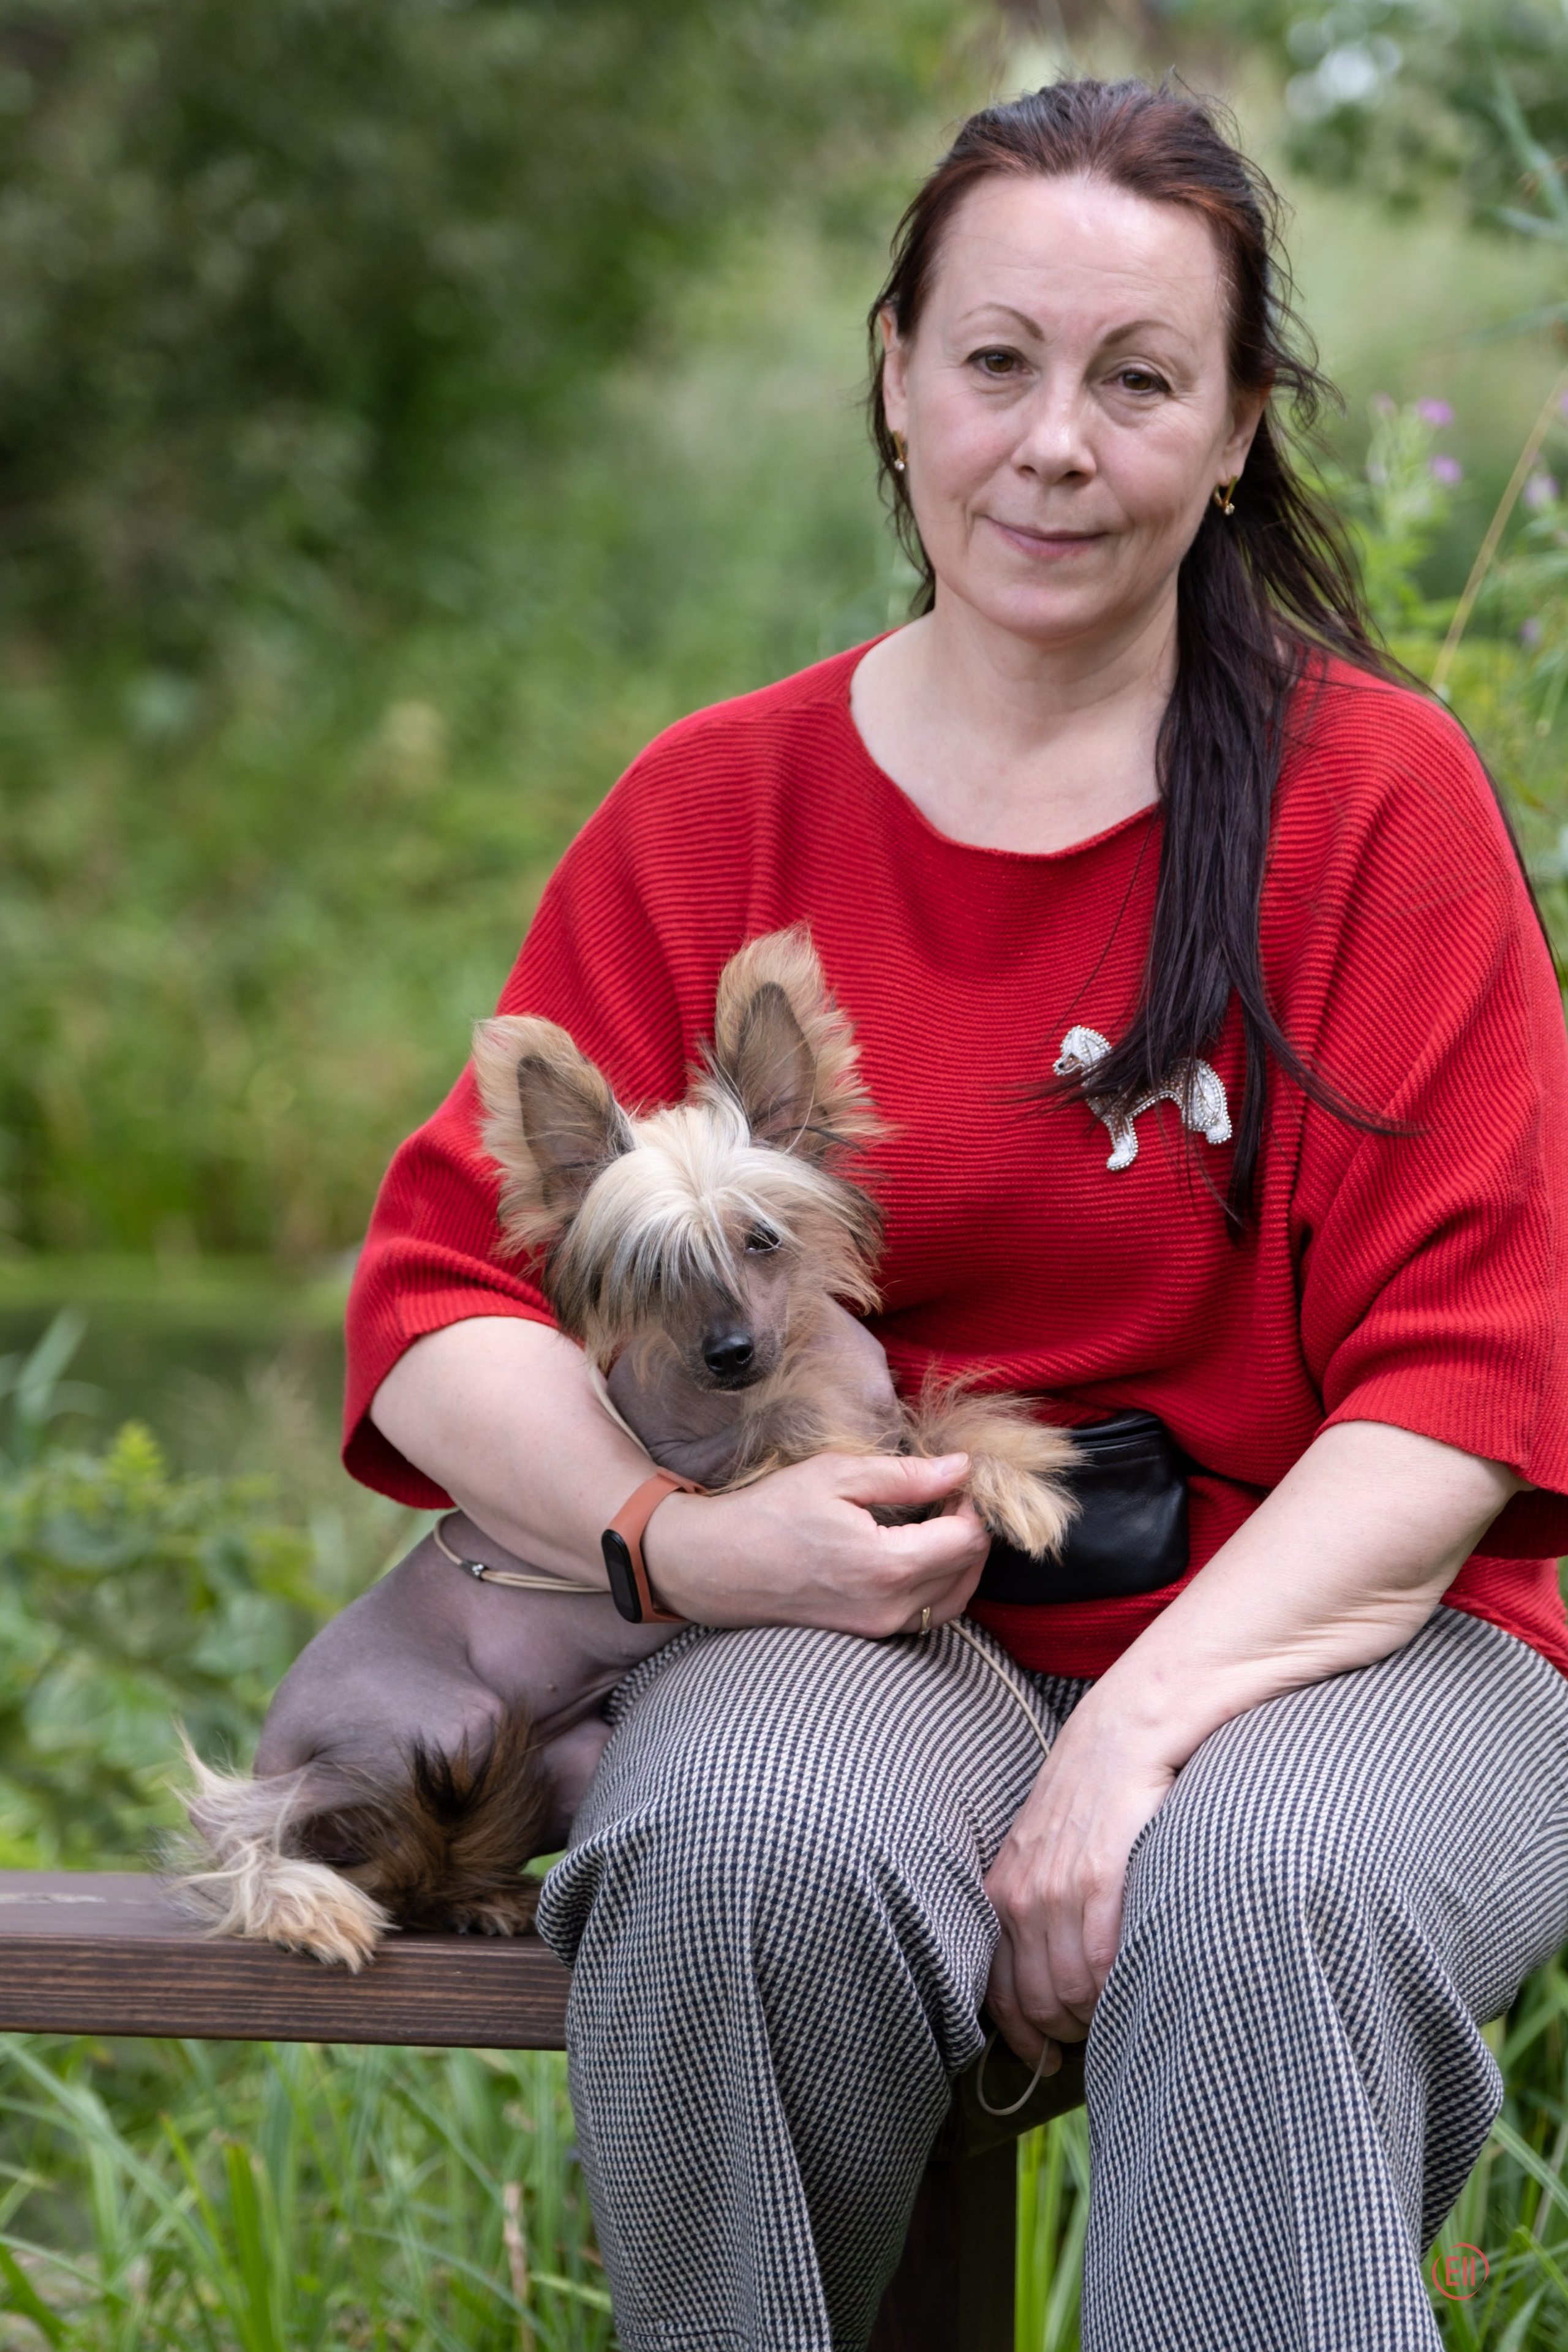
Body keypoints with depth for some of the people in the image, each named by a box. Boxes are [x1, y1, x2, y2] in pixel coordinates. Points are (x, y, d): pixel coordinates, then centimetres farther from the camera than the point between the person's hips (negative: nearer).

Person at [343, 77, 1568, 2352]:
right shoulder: (715, 808, 6)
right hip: (867, 1635, 2)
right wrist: (679, 1535, -17)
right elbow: (442, 1307, 5)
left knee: (1266, 1890, -36)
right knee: (746, 1849, -33)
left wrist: (1148, 1715, -21)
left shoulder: (1378, 791, 1)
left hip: (1326, 1631, -1)